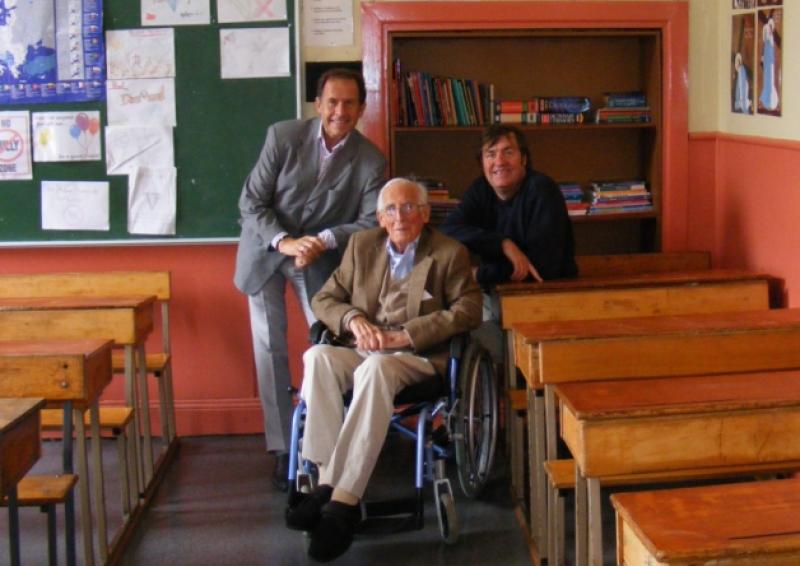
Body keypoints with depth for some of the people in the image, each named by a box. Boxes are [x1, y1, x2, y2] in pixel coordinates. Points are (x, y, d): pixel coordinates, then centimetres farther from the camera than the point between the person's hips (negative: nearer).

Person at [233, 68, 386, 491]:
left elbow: (373, 221, -14)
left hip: (320, 256, 1)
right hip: (266, 248, 0)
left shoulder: (370, 161, -13)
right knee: (270, 348, -1)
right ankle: (282, 448, 7)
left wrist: (323, 241, -28)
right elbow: (251, 202, -13)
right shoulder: (283, 136, -15)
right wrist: (284, 241, -27)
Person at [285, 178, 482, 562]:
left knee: (375, 368, -38)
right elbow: (324, 299, 15)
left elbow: (468, 310, -6)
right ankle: (328, 482, -35)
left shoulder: (450, 254, 5)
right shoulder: (361, 246, 16)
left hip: (418, 359, -4)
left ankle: (342, 501, -41)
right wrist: (353, 319, -9)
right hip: (362, 353, 4)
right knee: (317, 356, -30)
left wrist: (404, 335, -14)